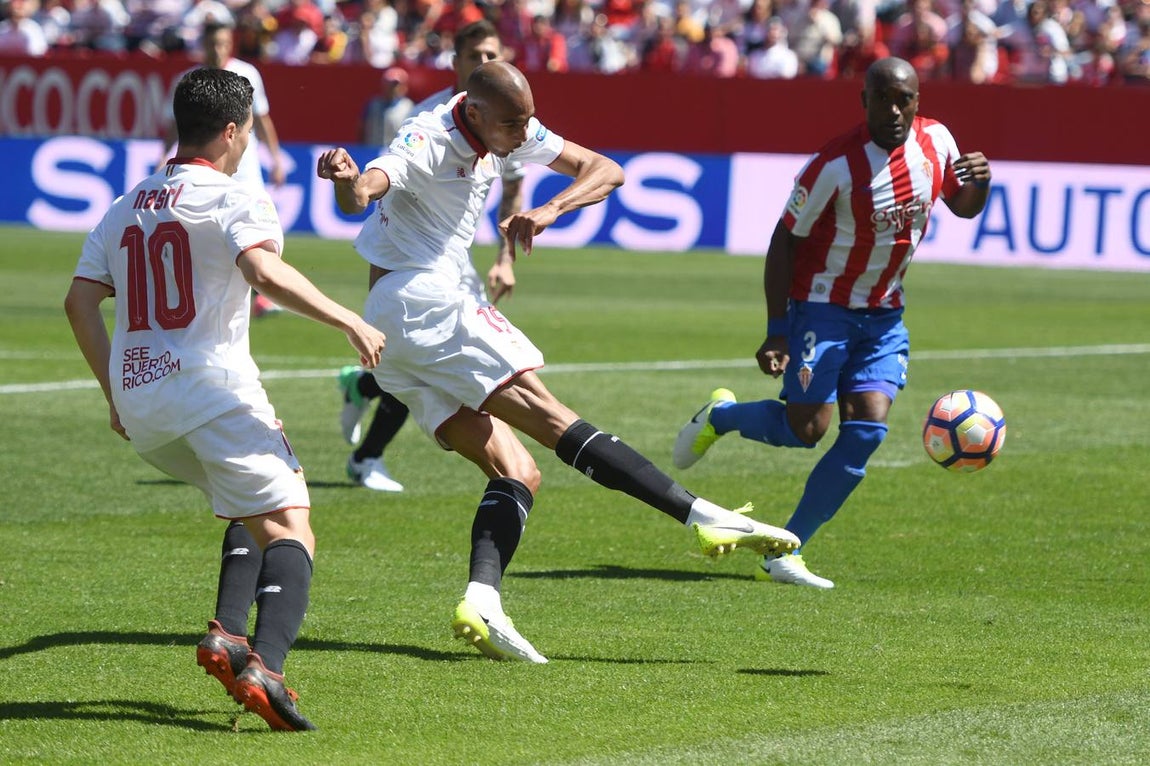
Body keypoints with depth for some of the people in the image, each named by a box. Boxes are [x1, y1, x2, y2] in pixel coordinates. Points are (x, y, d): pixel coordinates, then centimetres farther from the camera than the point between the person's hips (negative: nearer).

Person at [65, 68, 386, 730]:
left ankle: (226, 633, 2)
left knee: (253, 512, 25)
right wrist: (349, 320, -17)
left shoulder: (125, 208, 19)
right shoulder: (234, 198, -3)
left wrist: (117, 395, 22)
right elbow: (266, 271, -22)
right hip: (213, 387, -7)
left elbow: (80, 302, 15)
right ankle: (264, 665, -34)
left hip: (139, 402, 7)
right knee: (290, 530, -10)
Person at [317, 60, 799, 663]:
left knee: (516, 472, -2)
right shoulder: (428, 141, -15)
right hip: (422, 301, -10)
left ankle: (482, 600, -22)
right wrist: (346, 181, -56)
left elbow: (605, 171, 5)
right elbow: (359, 196, -32)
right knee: (545, 412, -19)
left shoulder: (509, 131, 8)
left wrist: (550, 210, -15)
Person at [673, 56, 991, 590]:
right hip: (823, 306, -5)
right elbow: (785, 239, -14)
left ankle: (784, 552, -3)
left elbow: (963, 207, 12)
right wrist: (776, 331, -18)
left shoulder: (936, 141, -6)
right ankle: (719, 417, 23)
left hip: (884, 315, 5)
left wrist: (979, 181, -14)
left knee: (867, 427, -10)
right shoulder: (838, 165, -21)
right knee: (806, 427, -11)